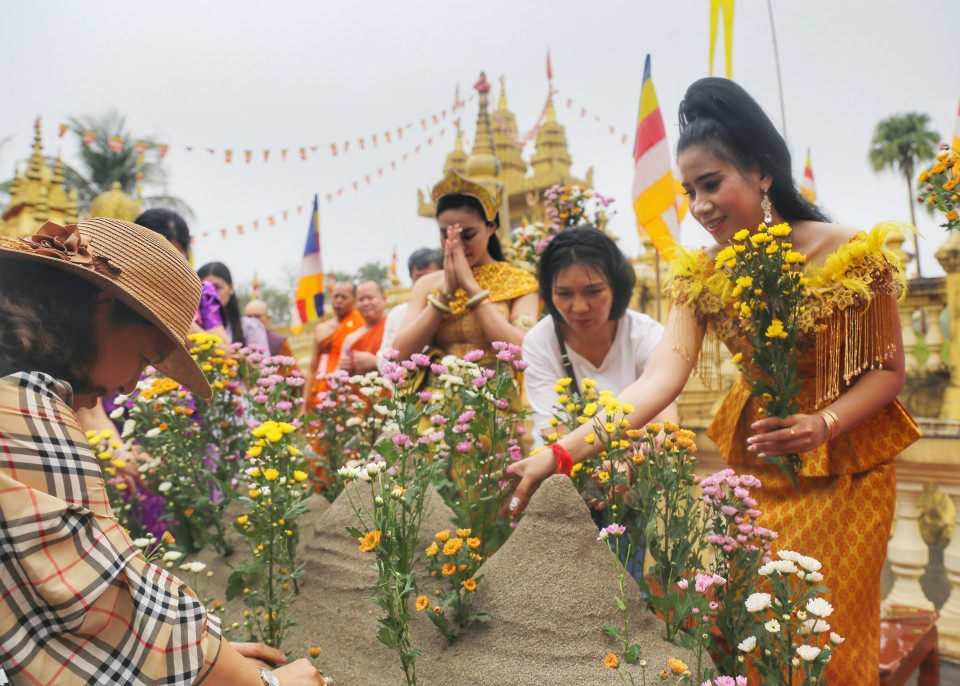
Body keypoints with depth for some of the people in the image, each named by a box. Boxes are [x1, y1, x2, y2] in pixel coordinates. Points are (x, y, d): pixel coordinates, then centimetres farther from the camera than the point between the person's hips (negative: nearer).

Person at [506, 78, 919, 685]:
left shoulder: (851, 254, -16)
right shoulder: (702, 276, -8)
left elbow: (889, 370, -7)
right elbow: (660, 382, -21)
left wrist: (825, 423, -27)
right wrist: (560, 453, -33)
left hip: (846, 470, -2)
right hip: (755, 470, 3)